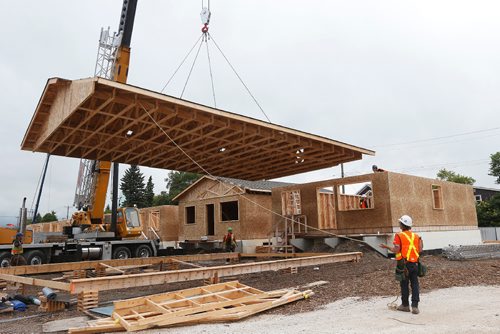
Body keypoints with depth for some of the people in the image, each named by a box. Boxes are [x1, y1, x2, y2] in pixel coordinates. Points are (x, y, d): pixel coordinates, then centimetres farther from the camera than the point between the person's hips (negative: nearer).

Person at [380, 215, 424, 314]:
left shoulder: (399, 236, -8)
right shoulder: (416, 236, 5)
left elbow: (396, 250, -13)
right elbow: (419, 250, 2)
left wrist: (386, 247, 1)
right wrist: (421, 243, 21)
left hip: (404, 264, -3)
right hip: (414, 263, 3)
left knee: (404, 285, 7)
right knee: (415, 285, 6)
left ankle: (405, 305, 18)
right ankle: (415, 306, 3)